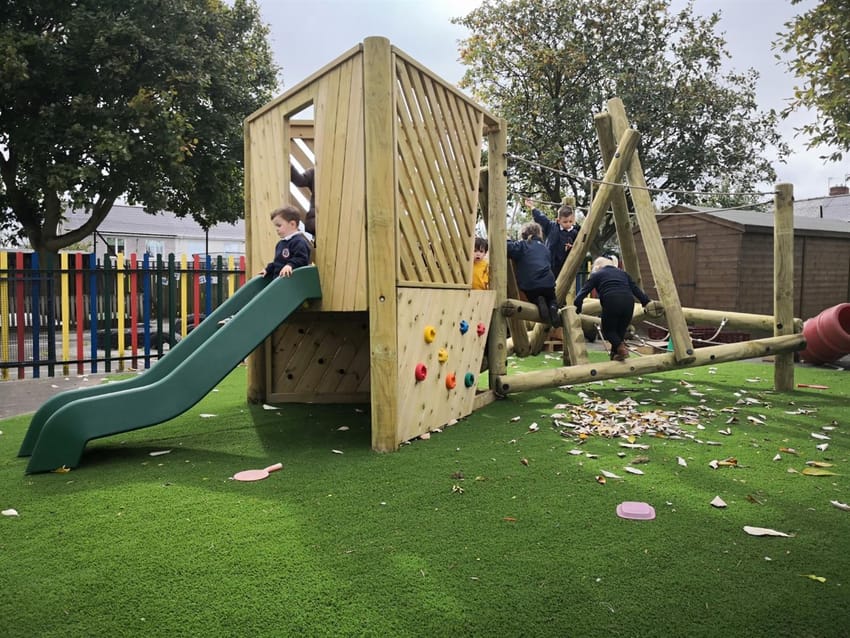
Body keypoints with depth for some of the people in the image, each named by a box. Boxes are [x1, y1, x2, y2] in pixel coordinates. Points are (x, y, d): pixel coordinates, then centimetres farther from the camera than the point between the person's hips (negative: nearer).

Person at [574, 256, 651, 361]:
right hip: (629, 302, 4)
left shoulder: (596, 275, 19)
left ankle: (621, 347, -13)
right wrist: (646, 302, 23)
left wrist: (576, 305, 6)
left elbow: (584, 291, 9)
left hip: (611, 302, -4)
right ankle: (616, 355, 15)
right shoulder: (623, 273, 30)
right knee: (621, 331, 18)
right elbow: (636, 290, 23)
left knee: (608, 330, 11)